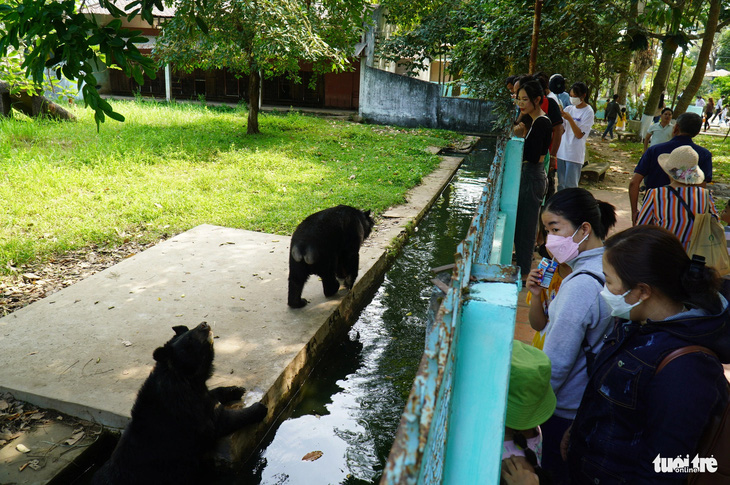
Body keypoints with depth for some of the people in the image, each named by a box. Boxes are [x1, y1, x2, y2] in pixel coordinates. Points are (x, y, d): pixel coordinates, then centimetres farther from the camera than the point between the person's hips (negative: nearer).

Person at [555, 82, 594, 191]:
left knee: (570, 186, -5)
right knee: (561, 185, 11)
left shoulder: (588, 112, -5)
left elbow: (580, 135, -12)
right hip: (562, 151, 6)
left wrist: (570, 119, -21)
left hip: (575, 155, -5)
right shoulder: (569, 109, 10)